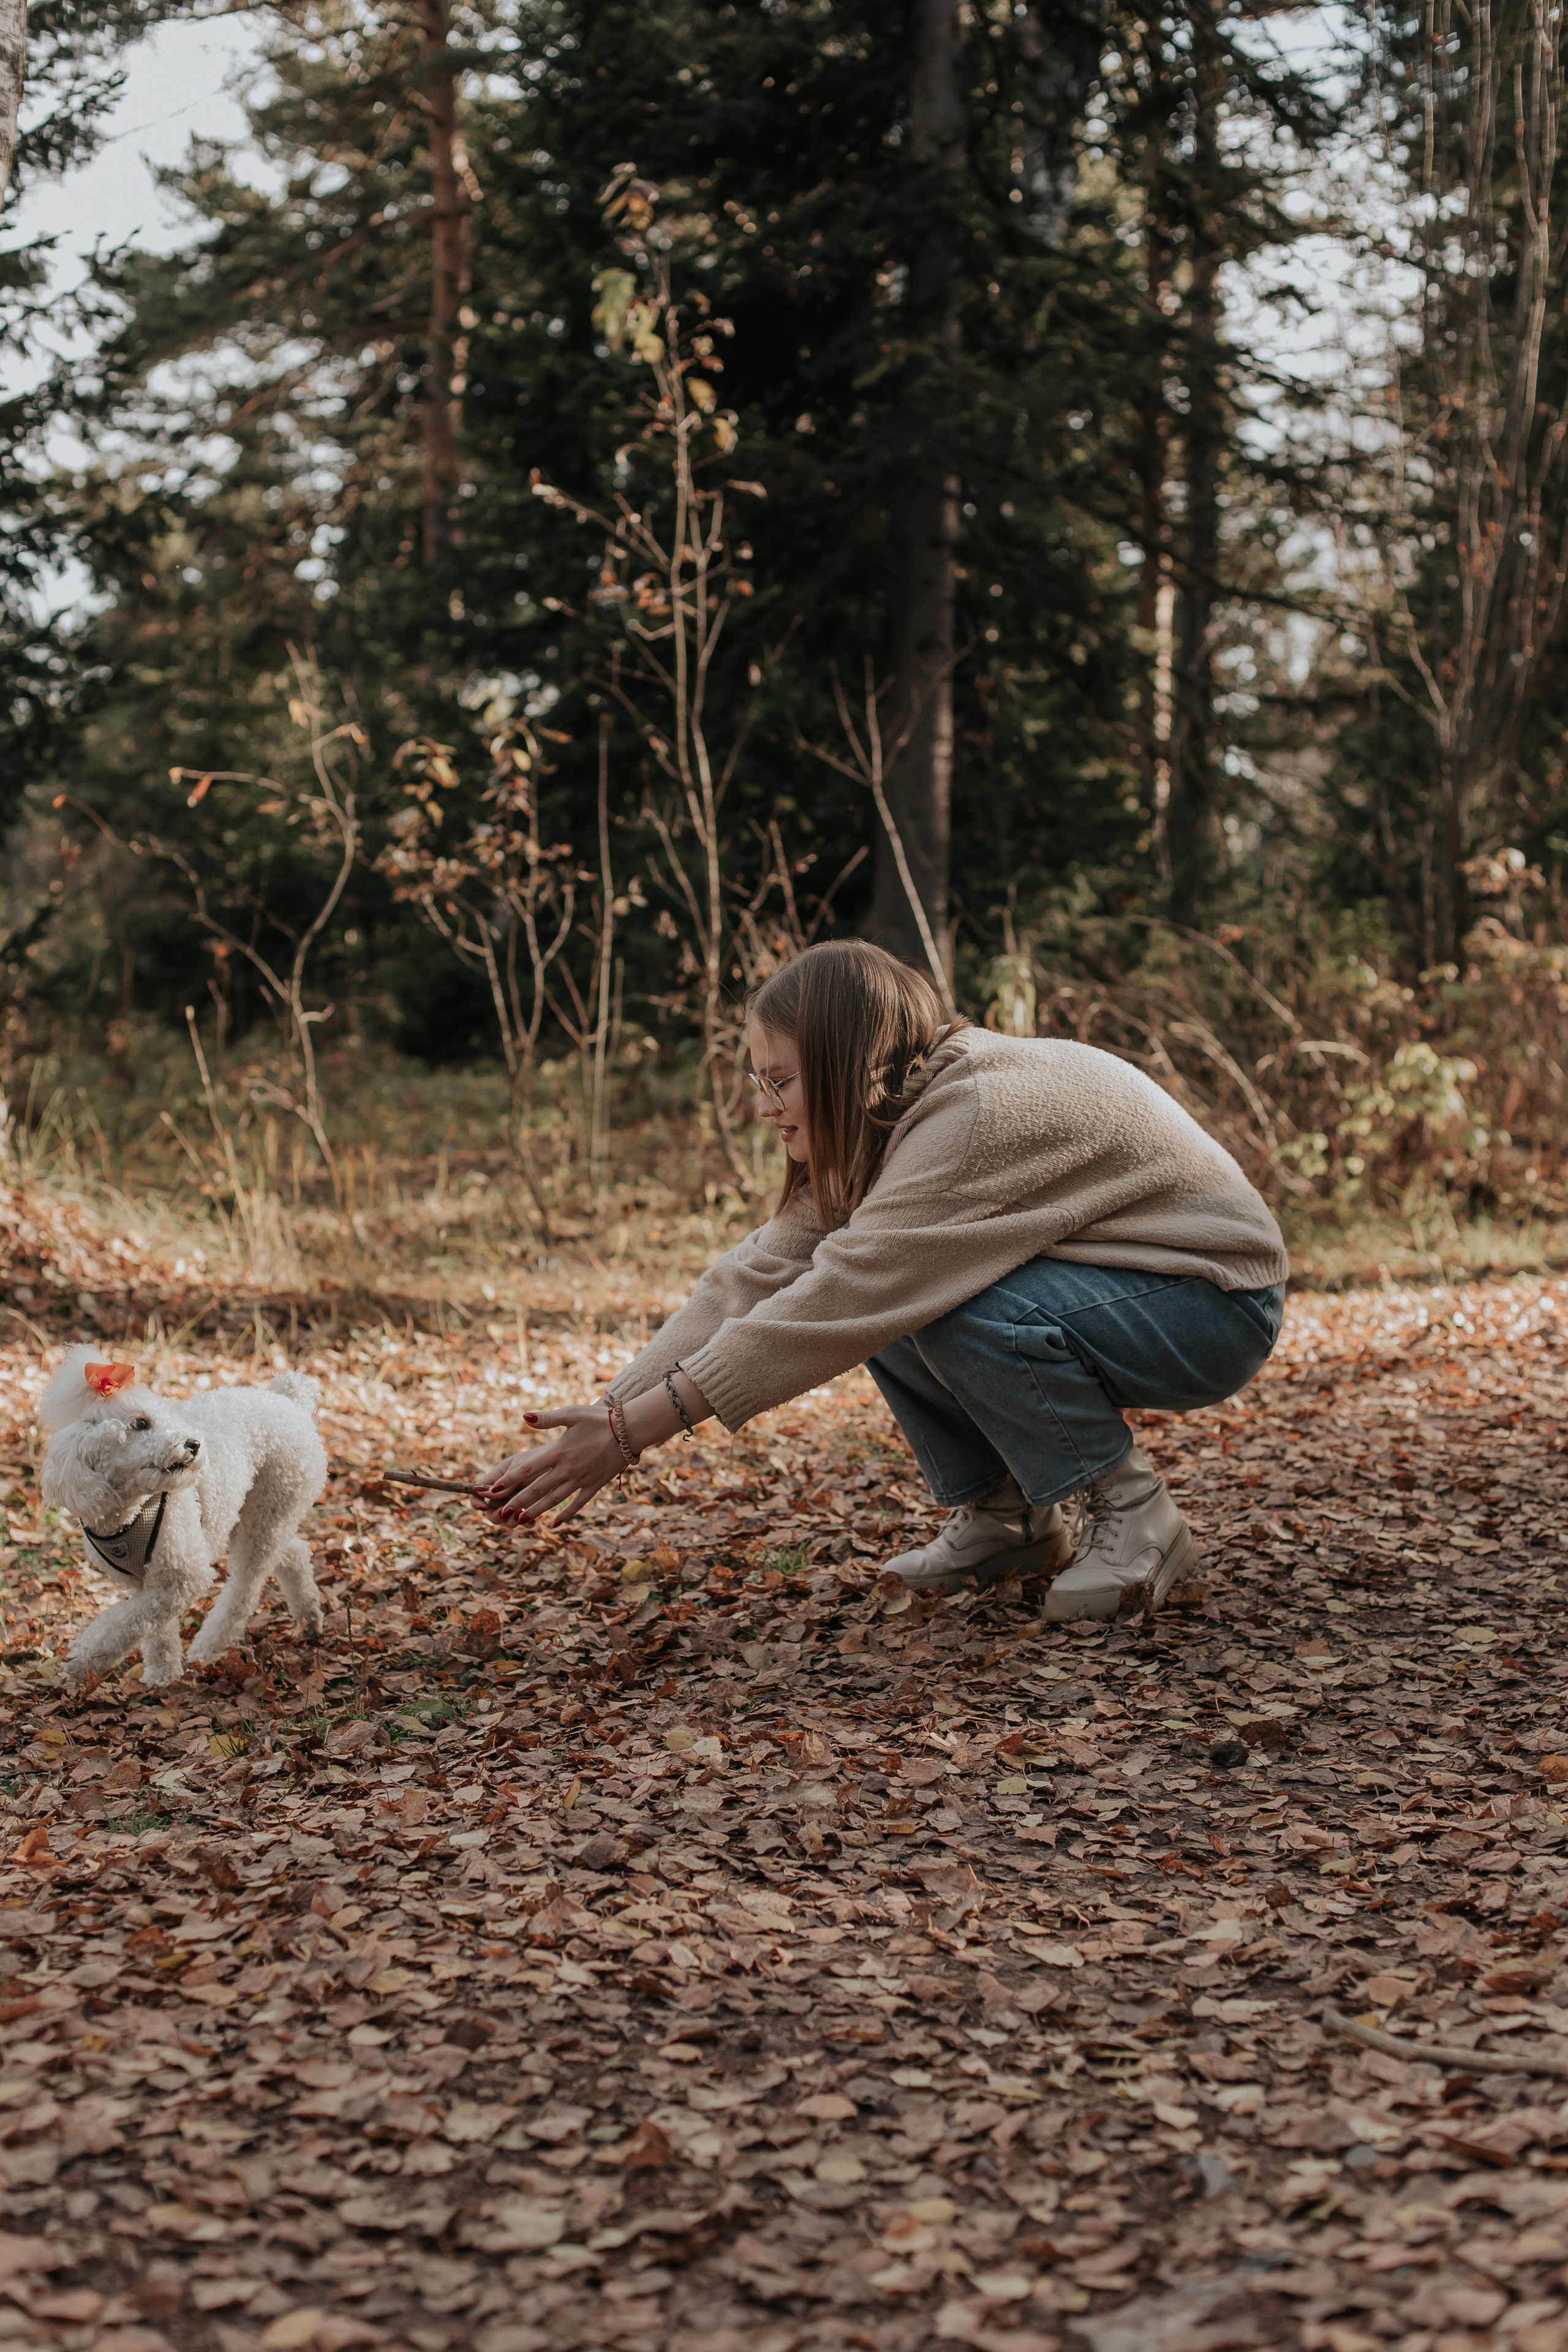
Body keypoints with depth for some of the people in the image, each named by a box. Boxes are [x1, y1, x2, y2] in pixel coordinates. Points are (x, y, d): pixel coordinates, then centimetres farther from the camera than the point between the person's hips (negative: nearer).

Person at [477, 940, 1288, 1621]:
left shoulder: (978, 1116, -29)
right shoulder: (876, 1131, 0)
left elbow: (830, 1311, -32)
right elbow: (758, 1276, -6)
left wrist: (629, 1432, -30)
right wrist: (599, 1422, -14)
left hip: (1217, 1306, -9)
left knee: (949, 1305, -30)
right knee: (892, 1296, -8)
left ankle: (1133, 1513, -12)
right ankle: (1005, 1515, 5)